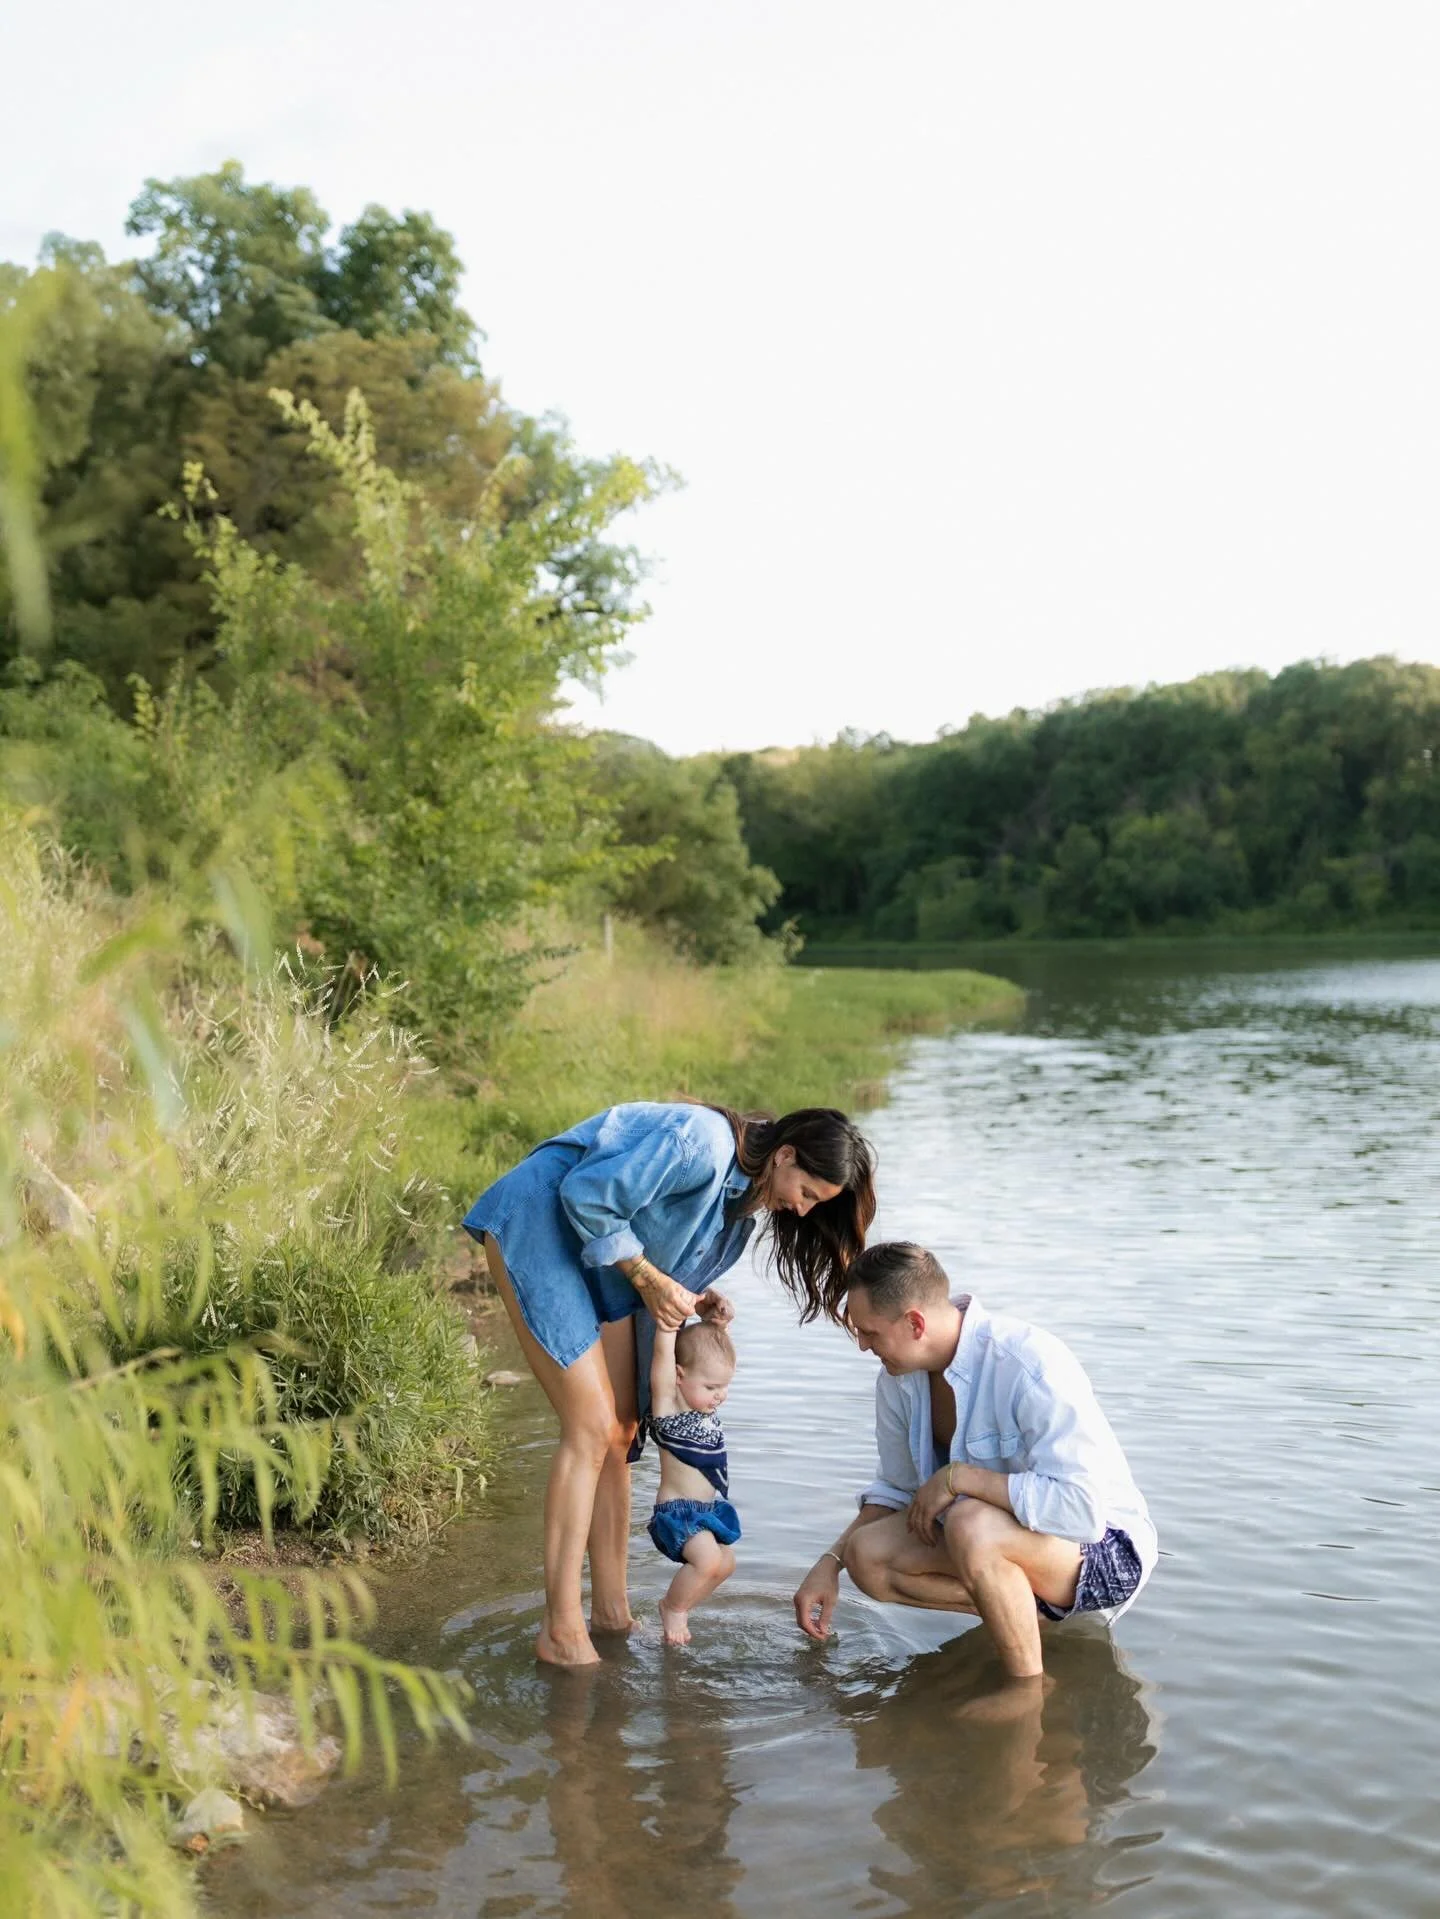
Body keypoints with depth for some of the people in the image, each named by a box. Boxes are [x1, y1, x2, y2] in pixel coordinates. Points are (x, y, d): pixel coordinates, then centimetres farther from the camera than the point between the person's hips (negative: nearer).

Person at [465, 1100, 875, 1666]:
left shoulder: (746, 1188, 3)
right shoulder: (704, 1143, -27)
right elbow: (587, 1195, -27)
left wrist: (696, 1293, -5)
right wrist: (651, 1282, -18)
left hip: (600, 1248, 10)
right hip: (536, 1225, -10)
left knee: (620, 1431, 7)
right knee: (592, 1427, -14)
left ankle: (611, 1612, 14)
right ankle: (561, 1630, -8)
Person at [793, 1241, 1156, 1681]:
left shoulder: (1031, 1366, -28)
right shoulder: (899, 1379, -3)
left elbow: (1081, 1509, -36)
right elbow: (897, 1490, 14)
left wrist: (956, 1476, -30)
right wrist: (830, 1562, 0)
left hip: (1105, 1547, -8)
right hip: (997, 1535, 8)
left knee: (971, 1525, -37)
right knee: (867, 1554, -13)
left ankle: (1029, 1690, -17)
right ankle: (1032, 1614, -5)